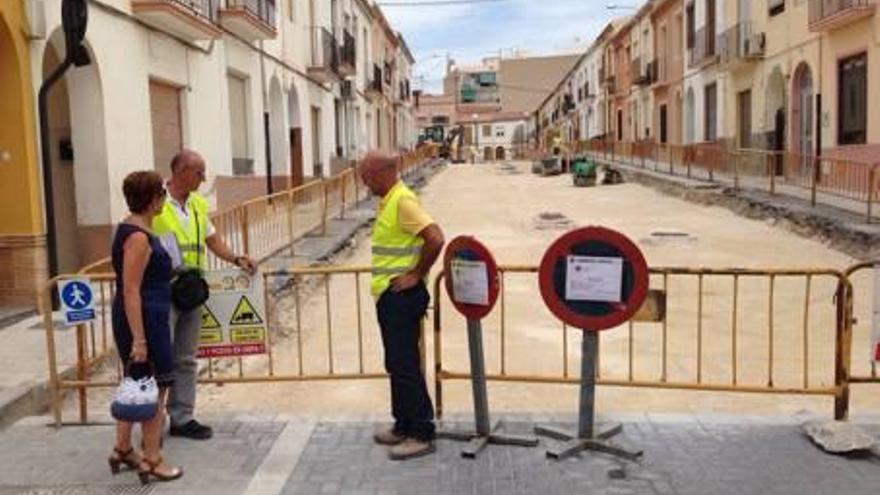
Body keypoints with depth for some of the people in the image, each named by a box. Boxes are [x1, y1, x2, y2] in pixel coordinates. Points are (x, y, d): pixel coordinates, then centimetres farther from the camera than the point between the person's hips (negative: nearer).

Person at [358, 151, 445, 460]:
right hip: (389, 295, 10)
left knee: (405, 366, -4)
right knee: (396, 364, 16)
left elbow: (435, 239, -26)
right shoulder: (388, 201, 13)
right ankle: (404, 426, 28)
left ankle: (421, 435, 5)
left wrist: (417, 275, -18)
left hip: (401, 296, -10)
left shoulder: (403, 200, -17)